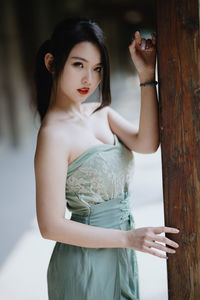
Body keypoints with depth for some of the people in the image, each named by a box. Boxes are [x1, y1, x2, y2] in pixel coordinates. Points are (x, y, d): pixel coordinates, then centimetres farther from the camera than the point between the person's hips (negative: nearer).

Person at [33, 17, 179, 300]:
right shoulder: (54, 135, -22)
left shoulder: (101, 113, 1)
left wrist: (147, 74, -19)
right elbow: (51, 226, -22)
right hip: (86, 261, -7)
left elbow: (147, 143, -15)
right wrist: (129, 237, -22)